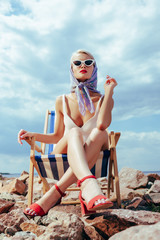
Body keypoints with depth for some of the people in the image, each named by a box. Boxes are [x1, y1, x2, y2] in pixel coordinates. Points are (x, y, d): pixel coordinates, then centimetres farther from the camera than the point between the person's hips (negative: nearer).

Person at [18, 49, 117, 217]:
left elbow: (102, 124, -20)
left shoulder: (102, 100, 4)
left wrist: (109, 90, -10)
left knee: (100, 133, -33)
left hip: (94, 160, 0)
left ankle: (55, 193, -40)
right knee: (75, 132, -32)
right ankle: (89, 185, -60)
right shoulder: (62, 101, 9)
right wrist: (33, 135, -1)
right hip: (63, 159, 1)